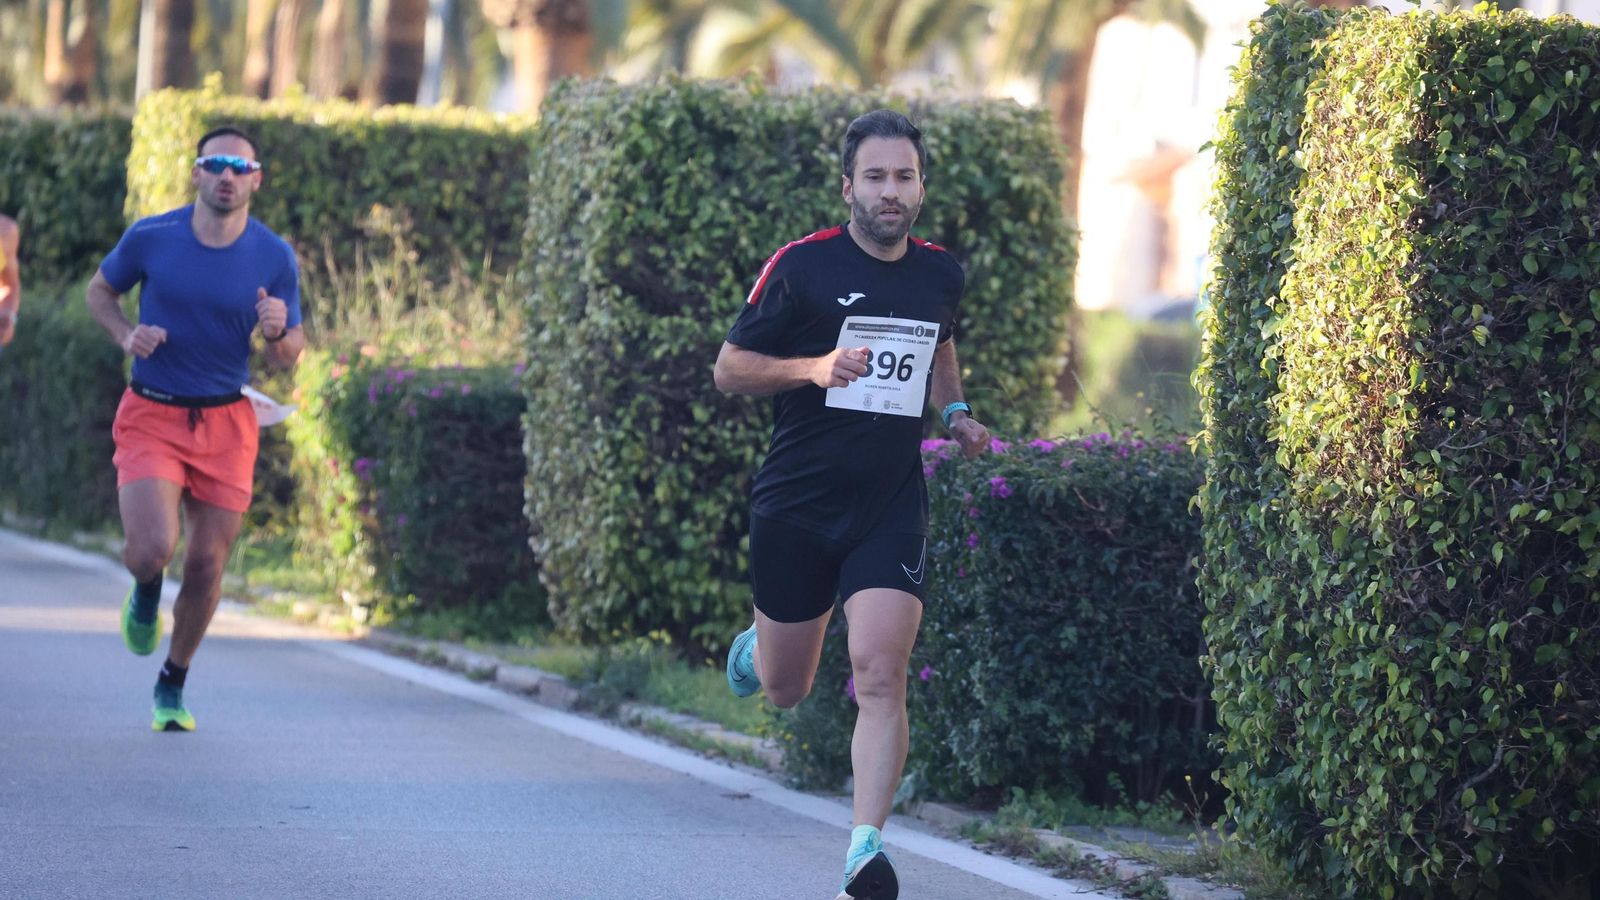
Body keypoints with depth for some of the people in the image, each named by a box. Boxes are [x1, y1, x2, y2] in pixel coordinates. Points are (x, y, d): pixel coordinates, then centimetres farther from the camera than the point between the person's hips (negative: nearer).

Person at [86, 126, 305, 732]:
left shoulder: (275, 259, -5)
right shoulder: (150, 238, -8)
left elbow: (287, 359, 3)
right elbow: (100, 290, 11)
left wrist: (278, 332, -21)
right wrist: (126, 335, -10)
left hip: (225, 424, 2)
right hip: (151, 416, -2)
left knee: (206, 567, 4)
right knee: (152, 548, -20)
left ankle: (173, 687, 27)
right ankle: (145, 593, 19)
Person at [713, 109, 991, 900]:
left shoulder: (941, 275, 5)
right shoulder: (803, 266, -7)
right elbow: (729, 368, -3)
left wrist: (955, 411, 8)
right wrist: (813, 368, -20)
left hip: (891, 507, 1)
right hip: (796, 504, -1)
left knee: (879, 675, -17)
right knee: (785, 692, 11)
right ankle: (754, 651, 49)